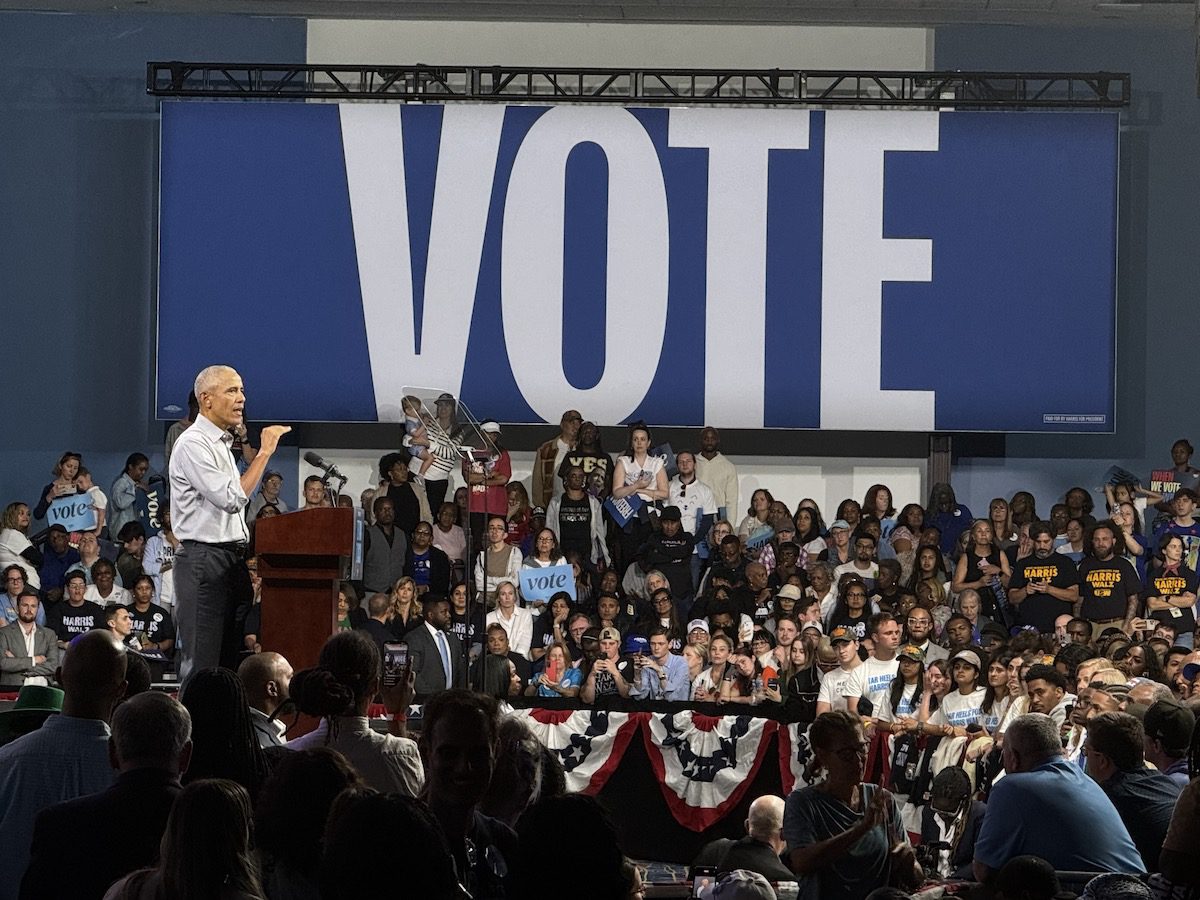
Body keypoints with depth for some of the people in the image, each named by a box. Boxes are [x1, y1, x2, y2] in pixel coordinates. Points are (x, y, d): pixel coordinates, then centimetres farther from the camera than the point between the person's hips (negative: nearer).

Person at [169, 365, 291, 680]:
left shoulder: (222, 444, 20)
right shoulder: (193, 444, -11)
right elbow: (232, 499, -20)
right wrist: (265, 452, -16)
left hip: (232, 558, 10)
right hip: (203, 558, -10)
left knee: (230, 659, 6)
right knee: (202, 664, -12)